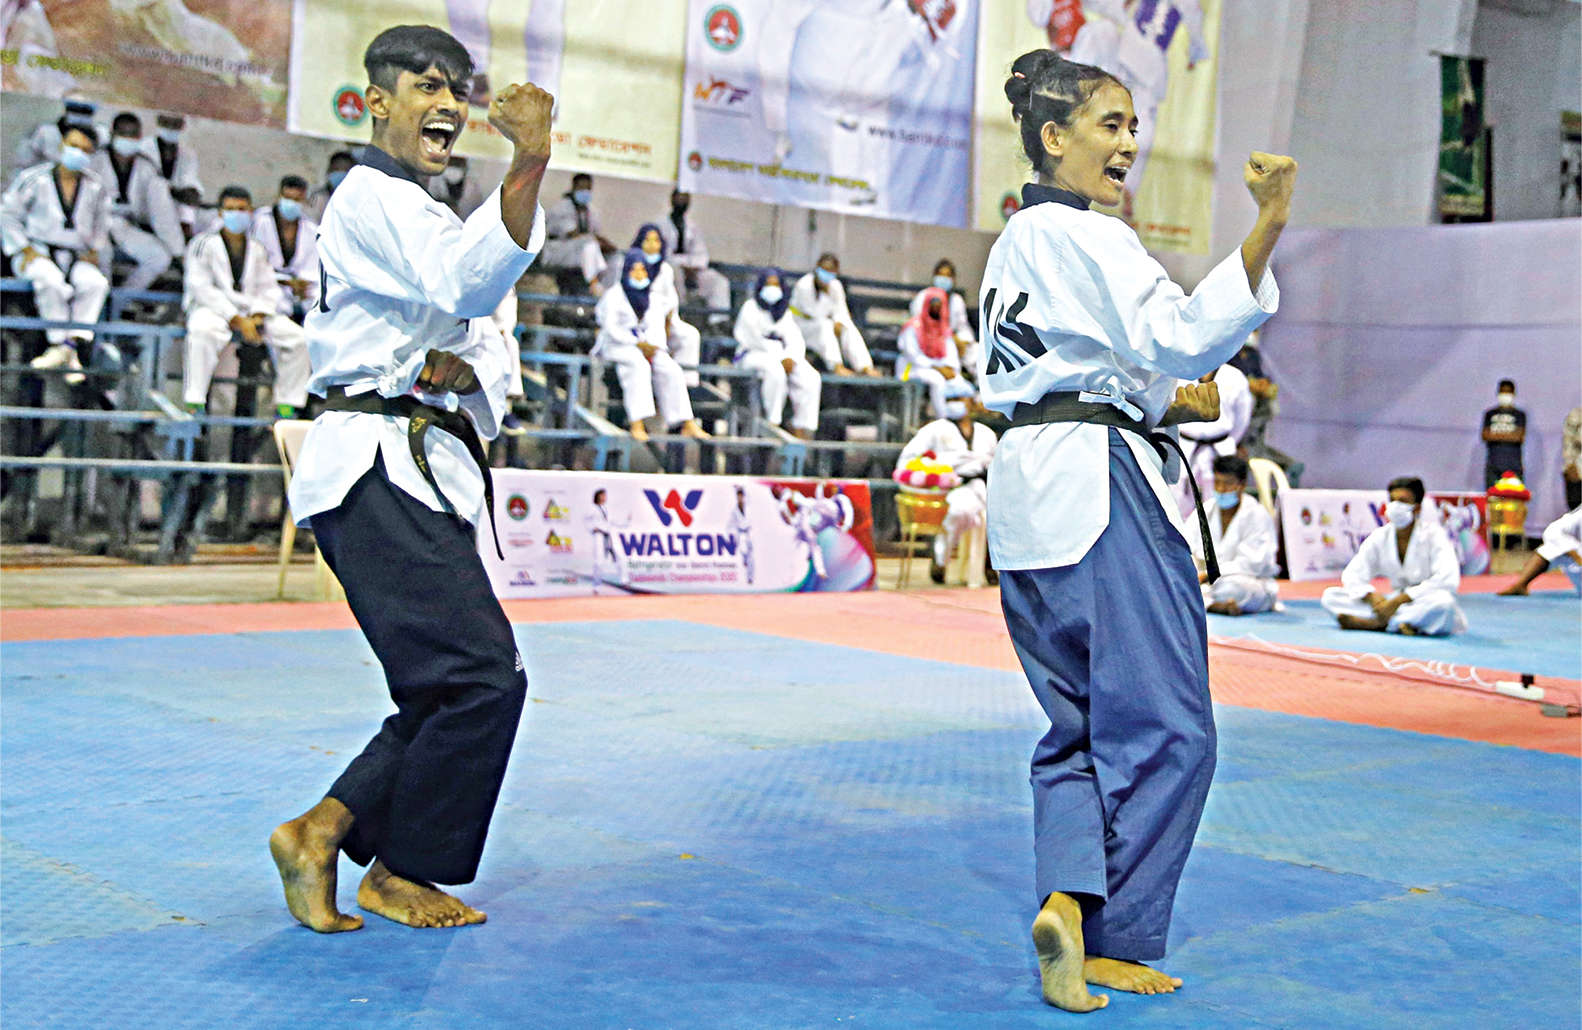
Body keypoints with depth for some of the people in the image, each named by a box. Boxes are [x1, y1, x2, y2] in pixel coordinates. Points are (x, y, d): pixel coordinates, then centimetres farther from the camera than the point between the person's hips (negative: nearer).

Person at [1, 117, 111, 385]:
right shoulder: (33, 179, -2)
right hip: (36, 254, -3)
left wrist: (94, 251, 12)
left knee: (96, 282, -31)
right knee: (51, 281, -38)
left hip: (74, 258, 3)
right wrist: (25, 250, -7)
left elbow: (101, 223, 26)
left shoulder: (95, 188, 9)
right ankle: (64, 347, -32)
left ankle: (70, 343, -33)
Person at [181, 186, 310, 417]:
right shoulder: (203, 244, 0)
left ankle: (286, 405, -6)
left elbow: (269, 288, 11)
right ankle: (194, 402, -36)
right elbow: (201, 288, -9)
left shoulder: (257, 249, 15)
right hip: (213, 309, -5)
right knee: (203, 331, -40)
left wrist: (258, 317, -11)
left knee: (296, 337, -14)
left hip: (252, 313, 5)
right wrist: (238, 320, -16)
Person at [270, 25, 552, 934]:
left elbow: (479, 342, 20)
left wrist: (465, 372, -4)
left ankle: (321, 833, 16)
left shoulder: (419, 213, 25)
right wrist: (531, 163, -40)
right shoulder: (373, 199, -7)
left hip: (427, 471, 10)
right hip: (379, 471, -10)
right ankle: (401, 872, 2)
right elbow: (471, 282, -28)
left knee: (460, 685, 9)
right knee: (481, 674, -14)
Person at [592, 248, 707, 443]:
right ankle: (637, 424, -47)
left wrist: (652, 347, -16)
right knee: (639, 365, -36)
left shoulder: (653, 300, 15)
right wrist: (638, 343, -18)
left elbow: (657, 328, 6)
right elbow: (610, 327, -9)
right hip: (617, 345, -5)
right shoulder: (614, 295, 0)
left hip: (646, 345, 5)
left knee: (671, 369, -22)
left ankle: (687, 424, -26)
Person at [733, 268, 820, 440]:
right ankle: (773, 423, -31)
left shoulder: (784, 312, 20)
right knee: (776, 371, -39)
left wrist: (790, 358, -14)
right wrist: (781, 359, -17)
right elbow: (756, 340, -10)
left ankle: (802, 427, -18)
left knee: (811, 378, -19)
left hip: (781, 357, 6)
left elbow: (795, 339, 8)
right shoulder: (750, 308, 0)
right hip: (752, 354, -6)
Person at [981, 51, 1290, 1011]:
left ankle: (1069, 897, 2)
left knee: (1085, 722, 13)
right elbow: (1182, 335, -22)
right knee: (1164, 727, -3)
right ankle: (1111, 939, 0)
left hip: (1030, 492, 10)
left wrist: (1163, 400, 15)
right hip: (1097, 488, -10)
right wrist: (1270, 226, -28)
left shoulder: (1017, 242, 21)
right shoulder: (1085, 238, -10)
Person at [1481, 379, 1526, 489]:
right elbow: (1485, 436, 2)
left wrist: (1496, 435, -4)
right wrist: (1509, 436, -7)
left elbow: (1520, 437, -2)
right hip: (1493, 465, 1)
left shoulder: (1520, 415, 10)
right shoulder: (1490, 414, 14)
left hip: (1513, 465, -1)